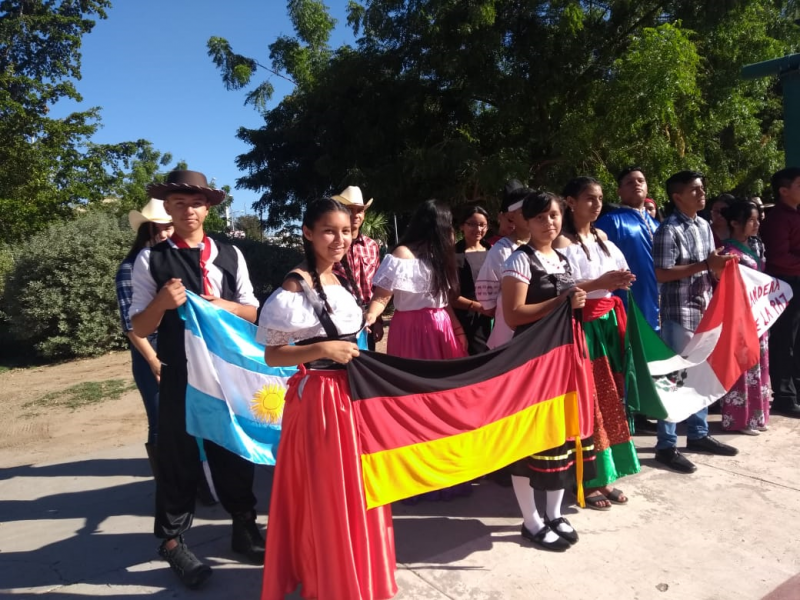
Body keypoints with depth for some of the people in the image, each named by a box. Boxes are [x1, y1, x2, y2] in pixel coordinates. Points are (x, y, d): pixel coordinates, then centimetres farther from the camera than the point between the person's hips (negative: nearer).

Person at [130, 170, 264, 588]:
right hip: (179, 377, -2)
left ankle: (244, 529, 34)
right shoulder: (151, 260, -4)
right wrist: (162, 303, -23)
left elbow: (252, 313, 6)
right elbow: (139, 328, -4)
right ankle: (174, 542, 28)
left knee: (234, 452, 14)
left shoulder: (230, 256, 4)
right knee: (178, 459, 8)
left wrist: (225, 306, -13)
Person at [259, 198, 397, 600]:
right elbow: (272, 356, -16)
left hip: (353, 394, 8)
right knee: (326, 494, 6)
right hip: (319, 398, -8)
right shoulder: (295, 284, -15)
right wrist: (321, 349, -25)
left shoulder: (342, 281, 9)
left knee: (357, 489, 19)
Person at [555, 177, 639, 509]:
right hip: (581, 327, -8)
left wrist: (619, 282, 2)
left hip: (607, 324, 8)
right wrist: (598, 283, -21)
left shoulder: (602, 238, 14)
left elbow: (617, 275, 21)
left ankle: (605, 477, 22)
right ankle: (586, 481, 9)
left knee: (610, 399, 10)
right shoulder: (561, 242, -10)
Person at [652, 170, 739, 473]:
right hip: (679, 314, -8)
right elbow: (662, 274, -19)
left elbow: (710, 269, 18)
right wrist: (704, 265, -20)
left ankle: (698, 435, 30)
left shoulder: (704, 226, 12)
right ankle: (666, 446, 6)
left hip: (705, 309, 8)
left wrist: (720, 265, -4)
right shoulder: (669, 230, -13)